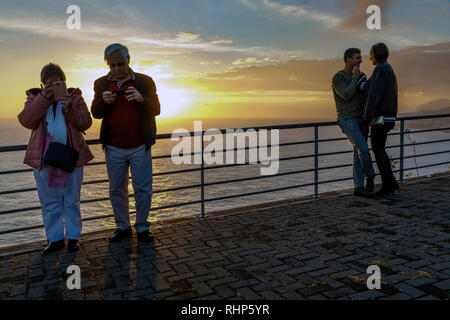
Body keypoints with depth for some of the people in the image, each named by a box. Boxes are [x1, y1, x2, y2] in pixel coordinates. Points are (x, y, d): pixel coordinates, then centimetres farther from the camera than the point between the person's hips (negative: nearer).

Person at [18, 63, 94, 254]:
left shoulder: (74, 97, 6)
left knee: (71, 201, 7)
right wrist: (44, 98, -16)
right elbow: (26, 120, -10)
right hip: (44, 159, 1)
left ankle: (73, 237, 19)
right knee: (49, 202, 8)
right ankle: (55, 239, 20)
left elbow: (85, 123, -4)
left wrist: (69, 108, -19)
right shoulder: (35, 98, 8)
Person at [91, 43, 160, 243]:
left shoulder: (145, 82, 2)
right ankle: (122, 227, 24)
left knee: (143, 189, 2)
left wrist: (141, 99, -22)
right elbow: (95, 113, 5)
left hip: (140, 146, -2)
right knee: (117, 189, 9)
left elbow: (156, 109, -2)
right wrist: (103, 101, -17)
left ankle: (142, 227, 17)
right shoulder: (101, 83, 8)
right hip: (113, 148, 2)